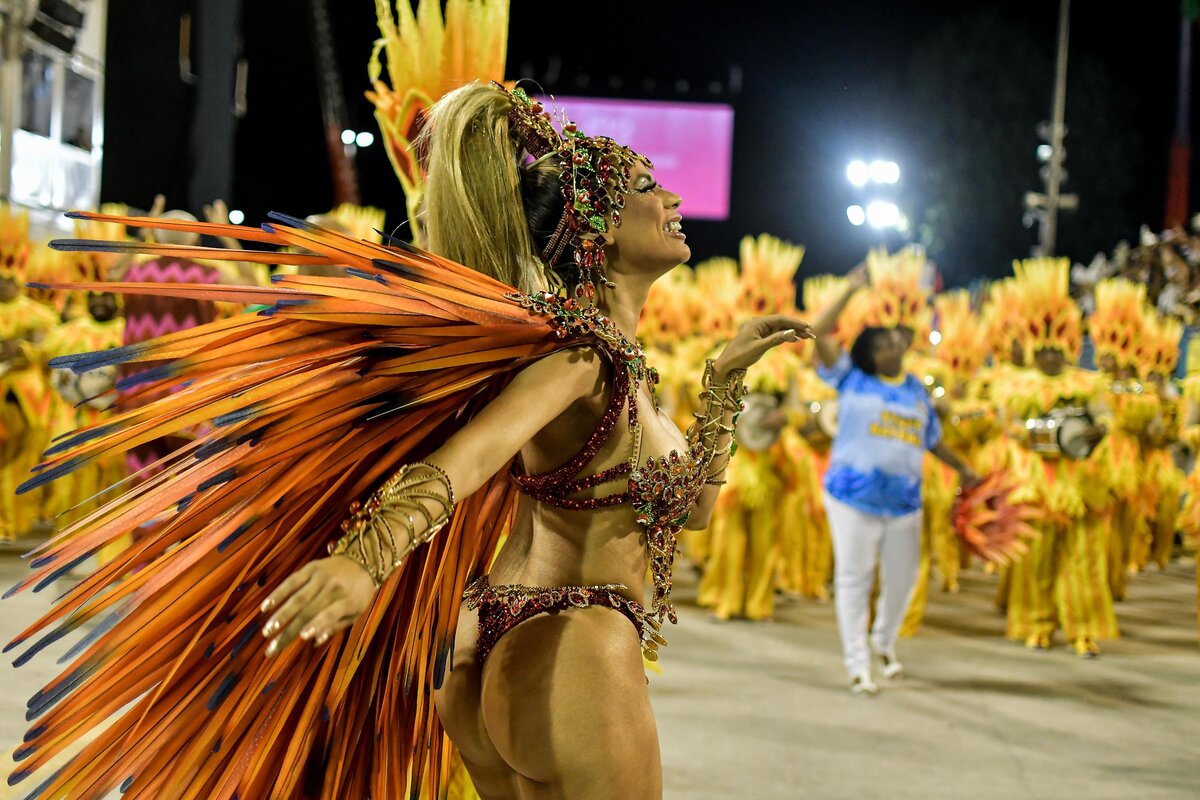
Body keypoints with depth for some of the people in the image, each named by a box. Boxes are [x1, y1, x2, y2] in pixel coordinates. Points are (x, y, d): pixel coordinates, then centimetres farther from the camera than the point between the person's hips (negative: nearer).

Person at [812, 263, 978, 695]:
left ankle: (885, 642, 37)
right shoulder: (851, 379, 0)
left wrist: (963, 469, 25)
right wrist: (851, 291, -9)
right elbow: (819, 333, -9)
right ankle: (858, 666, 3)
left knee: (902, 577, 11)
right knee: (854, 578, -2)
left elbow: (932, 437, 22)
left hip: (904, 501, 4)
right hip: (853, 496, -4)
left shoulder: (915, 389, 12)